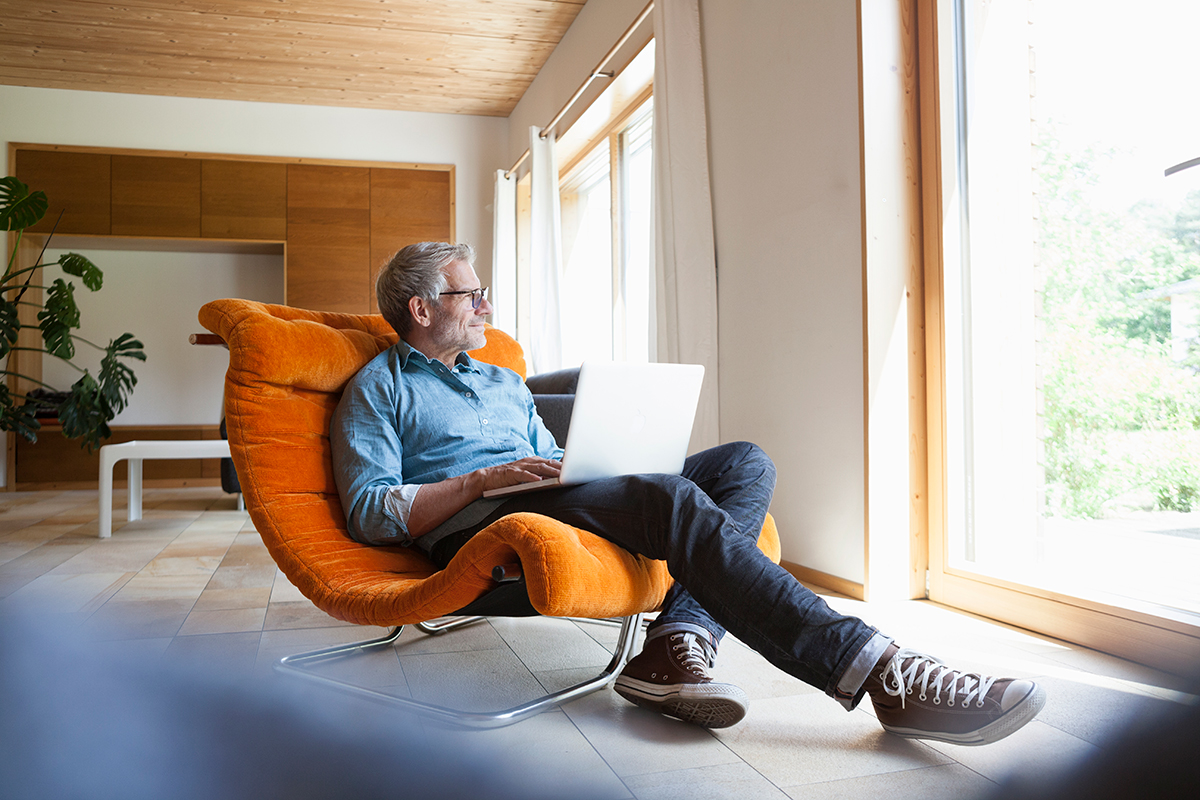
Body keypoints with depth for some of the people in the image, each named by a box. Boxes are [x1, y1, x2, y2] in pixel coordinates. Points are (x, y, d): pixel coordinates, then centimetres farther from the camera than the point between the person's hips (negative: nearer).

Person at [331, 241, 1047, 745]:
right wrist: (484, 479, -14)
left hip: (555, 503, 8)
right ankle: (869, 668, -38)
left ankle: (678, 644, -32)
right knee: (675, 501, -32)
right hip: (476, 526, -7)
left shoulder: (505, 381, 31)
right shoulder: (378, 389, 9)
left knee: (745, 463, -9)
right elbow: (370, 515, -4)